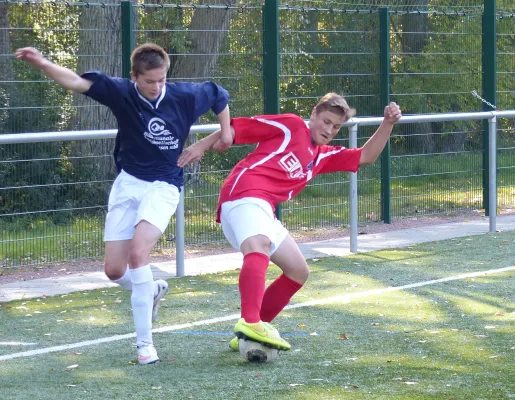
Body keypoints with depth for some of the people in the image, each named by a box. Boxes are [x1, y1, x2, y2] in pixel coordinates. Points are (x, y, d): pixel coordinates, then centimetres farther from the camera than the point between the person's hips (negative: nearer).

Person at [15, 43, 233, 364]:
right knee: (114, 270, 2)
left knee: (138, 253, -25)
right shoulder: (122, 93, -13)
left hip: (163, 187, -3)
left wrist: (225, 131, 9)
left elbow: (219, 95, 10)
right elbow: (77, 82, -25)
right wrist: (43, 64, -40)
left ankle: (145, 343, -19)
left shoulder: (185, 96, -11)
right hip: (128, 183, 3)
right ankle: (153, 291, 39)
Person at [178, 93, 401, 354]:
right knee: (258, 246, -36)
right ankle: (249, 323, -56)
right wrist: (202, 146, 2)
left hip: (264, 212, 9)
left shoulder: (324, 156, 28)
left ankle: (250, 333, 10)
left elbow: (365, 156, 23)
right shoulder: (291, 126, 7)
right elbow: (239, 127, 5)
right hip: (245, 194, -9)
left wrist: (388, 124, 11)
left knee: (299, 271, 13)